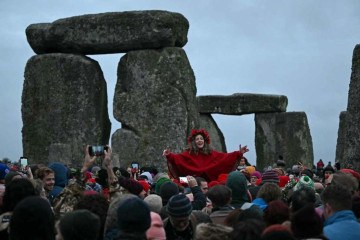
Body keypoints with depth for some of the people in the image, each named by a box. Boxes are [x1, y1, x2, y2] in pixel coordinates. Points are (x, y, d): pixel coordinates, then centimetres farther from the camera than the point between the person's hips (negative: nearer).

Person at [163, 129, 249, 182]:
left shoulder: (211, 153, 6)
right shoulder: (189, 153, -2)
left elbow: (224, 156, 0)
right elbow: (178, 157, -16)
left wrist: (238, 153, -9)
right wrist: (169, 155, -35)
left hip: (209, 181, 2)